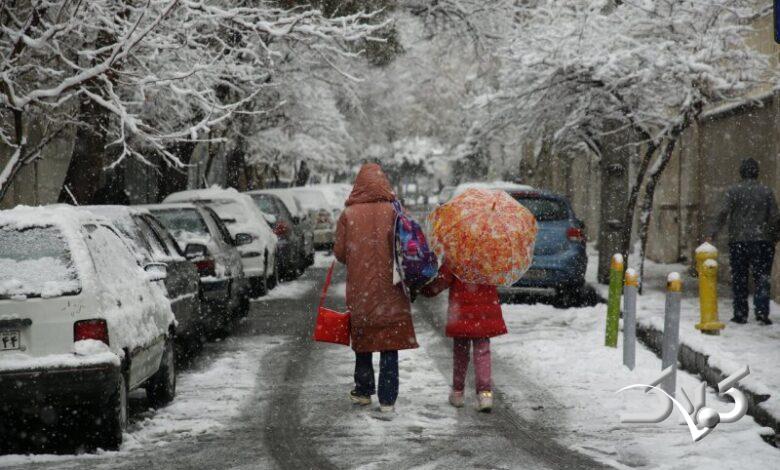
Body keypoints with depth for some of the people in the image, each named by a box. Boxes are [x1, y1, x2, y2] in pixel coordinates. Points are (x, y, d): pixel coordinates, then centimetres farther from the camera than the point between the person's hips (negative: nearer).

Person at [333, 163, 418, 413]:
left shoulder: (349, 215, -6)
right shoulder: (393, 212, -7)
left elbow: (340, 252, -2)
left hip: (359, 290, 1)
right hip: (390, 290, -1)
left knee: (363, 342, 18)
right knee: (389, 346, 3)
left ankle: (363, 391, 24)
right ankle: (387, 399, 0)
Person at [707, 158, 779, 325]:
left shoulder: (733, 191, -2)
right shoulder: (767, 192, 2)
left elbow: (722, 213, -12)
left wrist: (711, 234, -14)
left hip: (738, 242, 0)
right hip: (762, 242, 1)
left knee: (739, 280, 7)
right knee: (762, 278, 5)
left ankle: (740, 314, 8)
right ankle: (762, 311, -7)